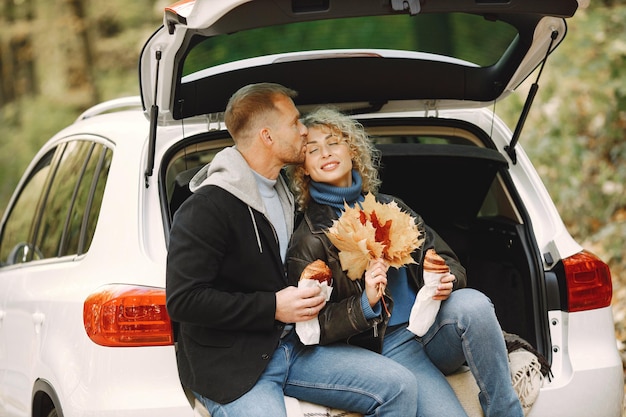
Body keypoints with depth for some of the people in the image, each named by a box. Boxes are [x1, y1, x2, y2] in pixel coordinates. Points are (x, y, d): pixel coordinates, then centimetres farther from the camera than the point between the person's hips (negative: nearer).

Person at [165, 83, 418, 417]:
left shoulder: (285, 196, 17)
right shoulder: (206, 208, -13)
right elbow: (182, 299, -19)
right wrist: (273, 307, -18)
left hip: (291, 345, 8)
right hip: (229, 365, -8)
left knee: (400, 387, -7)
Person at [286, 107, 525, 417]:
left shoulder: (389, 207, 14)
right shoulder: (307, 239, 2)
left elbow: (448, 261, 14)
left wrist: (447, 281, -10)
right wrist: (365, 303, -19)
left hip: (432, 330, 4)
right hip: (386, 349, -4)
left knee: (472, 303, -30)